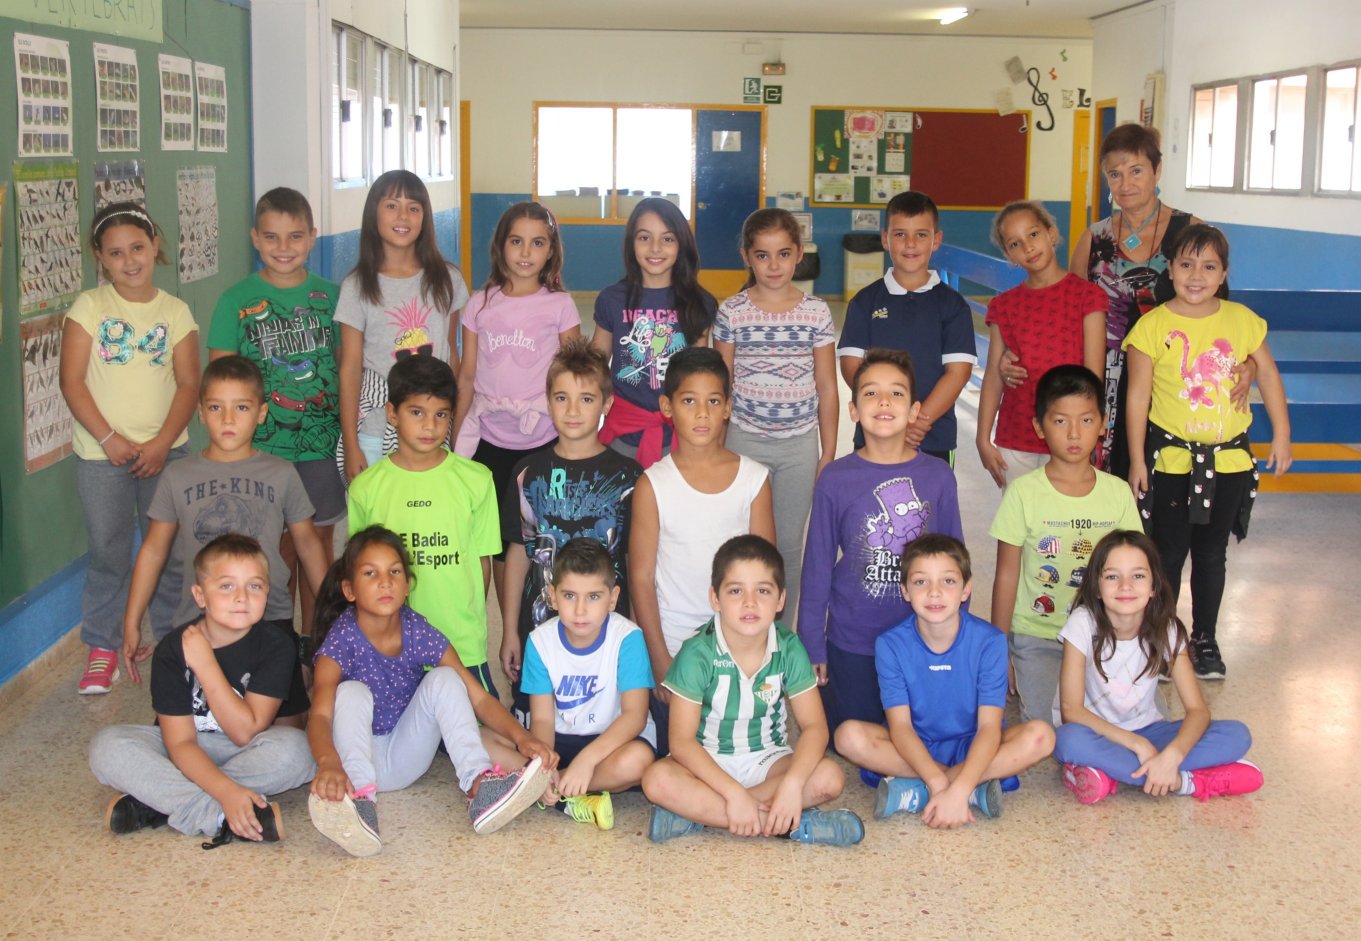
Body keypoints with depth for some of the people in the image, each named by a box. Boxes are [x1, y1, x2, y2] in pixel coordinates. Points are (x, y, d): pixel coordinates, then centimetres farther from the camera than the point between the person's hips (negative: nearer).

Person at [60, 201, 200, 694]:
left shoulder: (175, 311, 2)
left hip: (164, 450, 1)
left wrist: (162, 443, -12)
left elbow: (189, 383, -1)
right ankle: (102, 649, 18)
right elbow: (72, 381, -7)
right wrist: (109, 439, -14)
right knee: (108, 553, 5)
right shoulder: (89, 307, -3)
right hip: (101, 454, -1)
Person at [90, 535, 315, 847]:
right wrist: (226, 791, -36)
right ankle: (221, 818, -33)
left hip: (246, 756, 0)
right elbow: (180, 742, -19)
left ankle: (153, 805, -27)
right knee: (107, 746, -24)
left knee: (295, 748, -32)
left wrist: (205, 664, -26)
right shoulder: (173, 649, -14)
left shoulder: (277, 649, -15)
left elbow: (245, 732, -20)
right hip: (187, 758, 1)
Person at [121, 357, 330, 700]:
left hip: (270, 620, 0)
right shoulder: (178, 476, 4)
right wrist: (131, 625, 11)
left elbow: (308, 545, 12)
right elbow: (154, 550, 10)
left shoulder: (281, 475, 2)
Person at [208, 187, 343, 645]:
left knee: (318, 543, 10)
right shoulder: (237, 300, -3)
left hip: (322, 447, 2)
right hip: (262, 449, -2)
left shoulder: (330, 296, 3)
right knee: (278, 549, 5)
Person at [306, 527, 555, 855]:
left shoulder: (419, 632, -11)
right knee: (352, 692, -29)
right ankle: (360, 799, -50)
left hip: (406, 759, 3)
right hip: (360, 755, -3)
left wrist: (521, 736, -33)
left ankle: (480, 788, -36)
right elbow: (320, 714, -35)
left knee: (444, 679, -20)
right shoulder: (343, 638, -20)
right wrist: (328, 763, -58)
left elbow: (478, 697, -14)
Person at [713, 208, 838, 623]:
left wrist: (829, 453, 3)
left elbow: (827, 388, 3)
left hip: (799, 445, 1)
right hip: (744, 441, -1)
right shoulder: (732, 312, -3)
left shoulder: (816, 312, -1)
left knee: (789, 543, 9)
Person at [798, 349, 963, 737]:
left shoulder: (938, 476, -6)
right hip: (853, 642, -1)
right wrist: (812, 646, 0)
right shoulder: (835, 479, -10)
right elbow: (818, 564, -2)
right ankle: (824, 688, 36)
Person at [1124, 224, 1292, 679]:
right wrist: (1137, 460, -6)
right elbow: (1138, 396, -7)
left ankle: (1205, 640, 27)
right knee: (1168, 552, 6)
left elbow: (1268, 374, 10)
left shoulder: (1242, 320, -2)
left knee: (1211, 552, 13)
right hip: (1171, 459, -2)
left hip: (1228, 459, 3)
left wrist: (1281, 435, 9)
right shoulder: (1153, 326, -10)